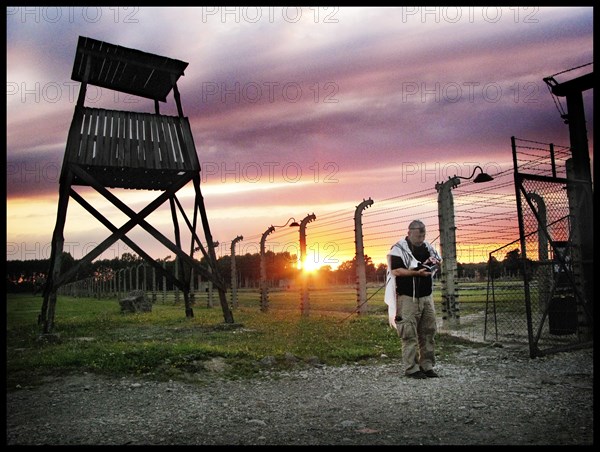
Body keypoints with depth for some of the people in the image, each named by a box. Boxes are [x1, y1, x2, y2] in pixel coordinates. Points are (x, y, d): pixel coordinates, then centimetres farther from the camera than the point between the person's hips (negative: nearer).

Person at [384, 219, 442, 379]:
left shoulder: (427, 246, 13)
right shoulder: (399, 248, -8)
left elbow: (439, 260, 25)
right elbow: (396, 271, -17)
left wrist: (434, 261, 1)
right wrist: (417, 272, -22)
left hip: (426, 296, 7)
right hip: (408, 298, -7)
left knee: (429, 331, 8)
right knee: (409, 334, -5)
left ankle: (427, 366, 17)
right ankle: (411, 368, 2)